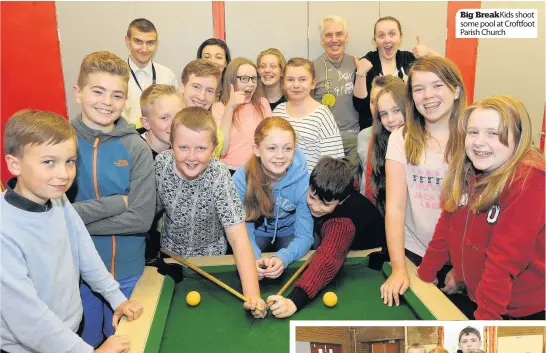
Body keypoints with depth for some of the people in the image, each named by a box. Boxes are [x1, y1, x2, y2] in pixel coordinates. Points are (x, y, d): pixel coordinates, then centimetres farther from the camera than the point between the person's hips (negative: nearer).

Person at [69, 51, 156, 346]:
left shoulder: (137, 149, -12)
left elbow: (141, 218, -18)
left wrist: (74, 218, -19)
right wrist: (116, 202, -22)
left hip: (127, 272, 0)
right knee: (84, 343, 23)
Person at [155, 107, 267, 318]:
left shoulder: (219, 177, -32)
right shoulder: (161, 163, -22)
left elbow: (238, 237, -37)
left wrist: (252, 295, -46)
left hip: (209, 255, -2)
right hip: (170, 251, 3)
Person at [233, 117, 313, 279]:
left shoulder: (304, 179, -28)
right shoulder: (240, 179, -27)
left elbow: (305, 235, -26)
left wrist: (283, 258, -48)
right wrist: (252, 259, -44)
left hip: (289, 232, 0)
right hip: (258, 233, 0)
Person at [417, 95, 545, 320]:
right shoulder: (466, 175, -3)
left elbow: (506, 257, -27)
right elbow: (446, 227, 4)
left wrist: (486, 314, -26)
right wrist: (424, 275, 4)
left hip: (524, 310, -6)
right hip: (473, 297, 6)